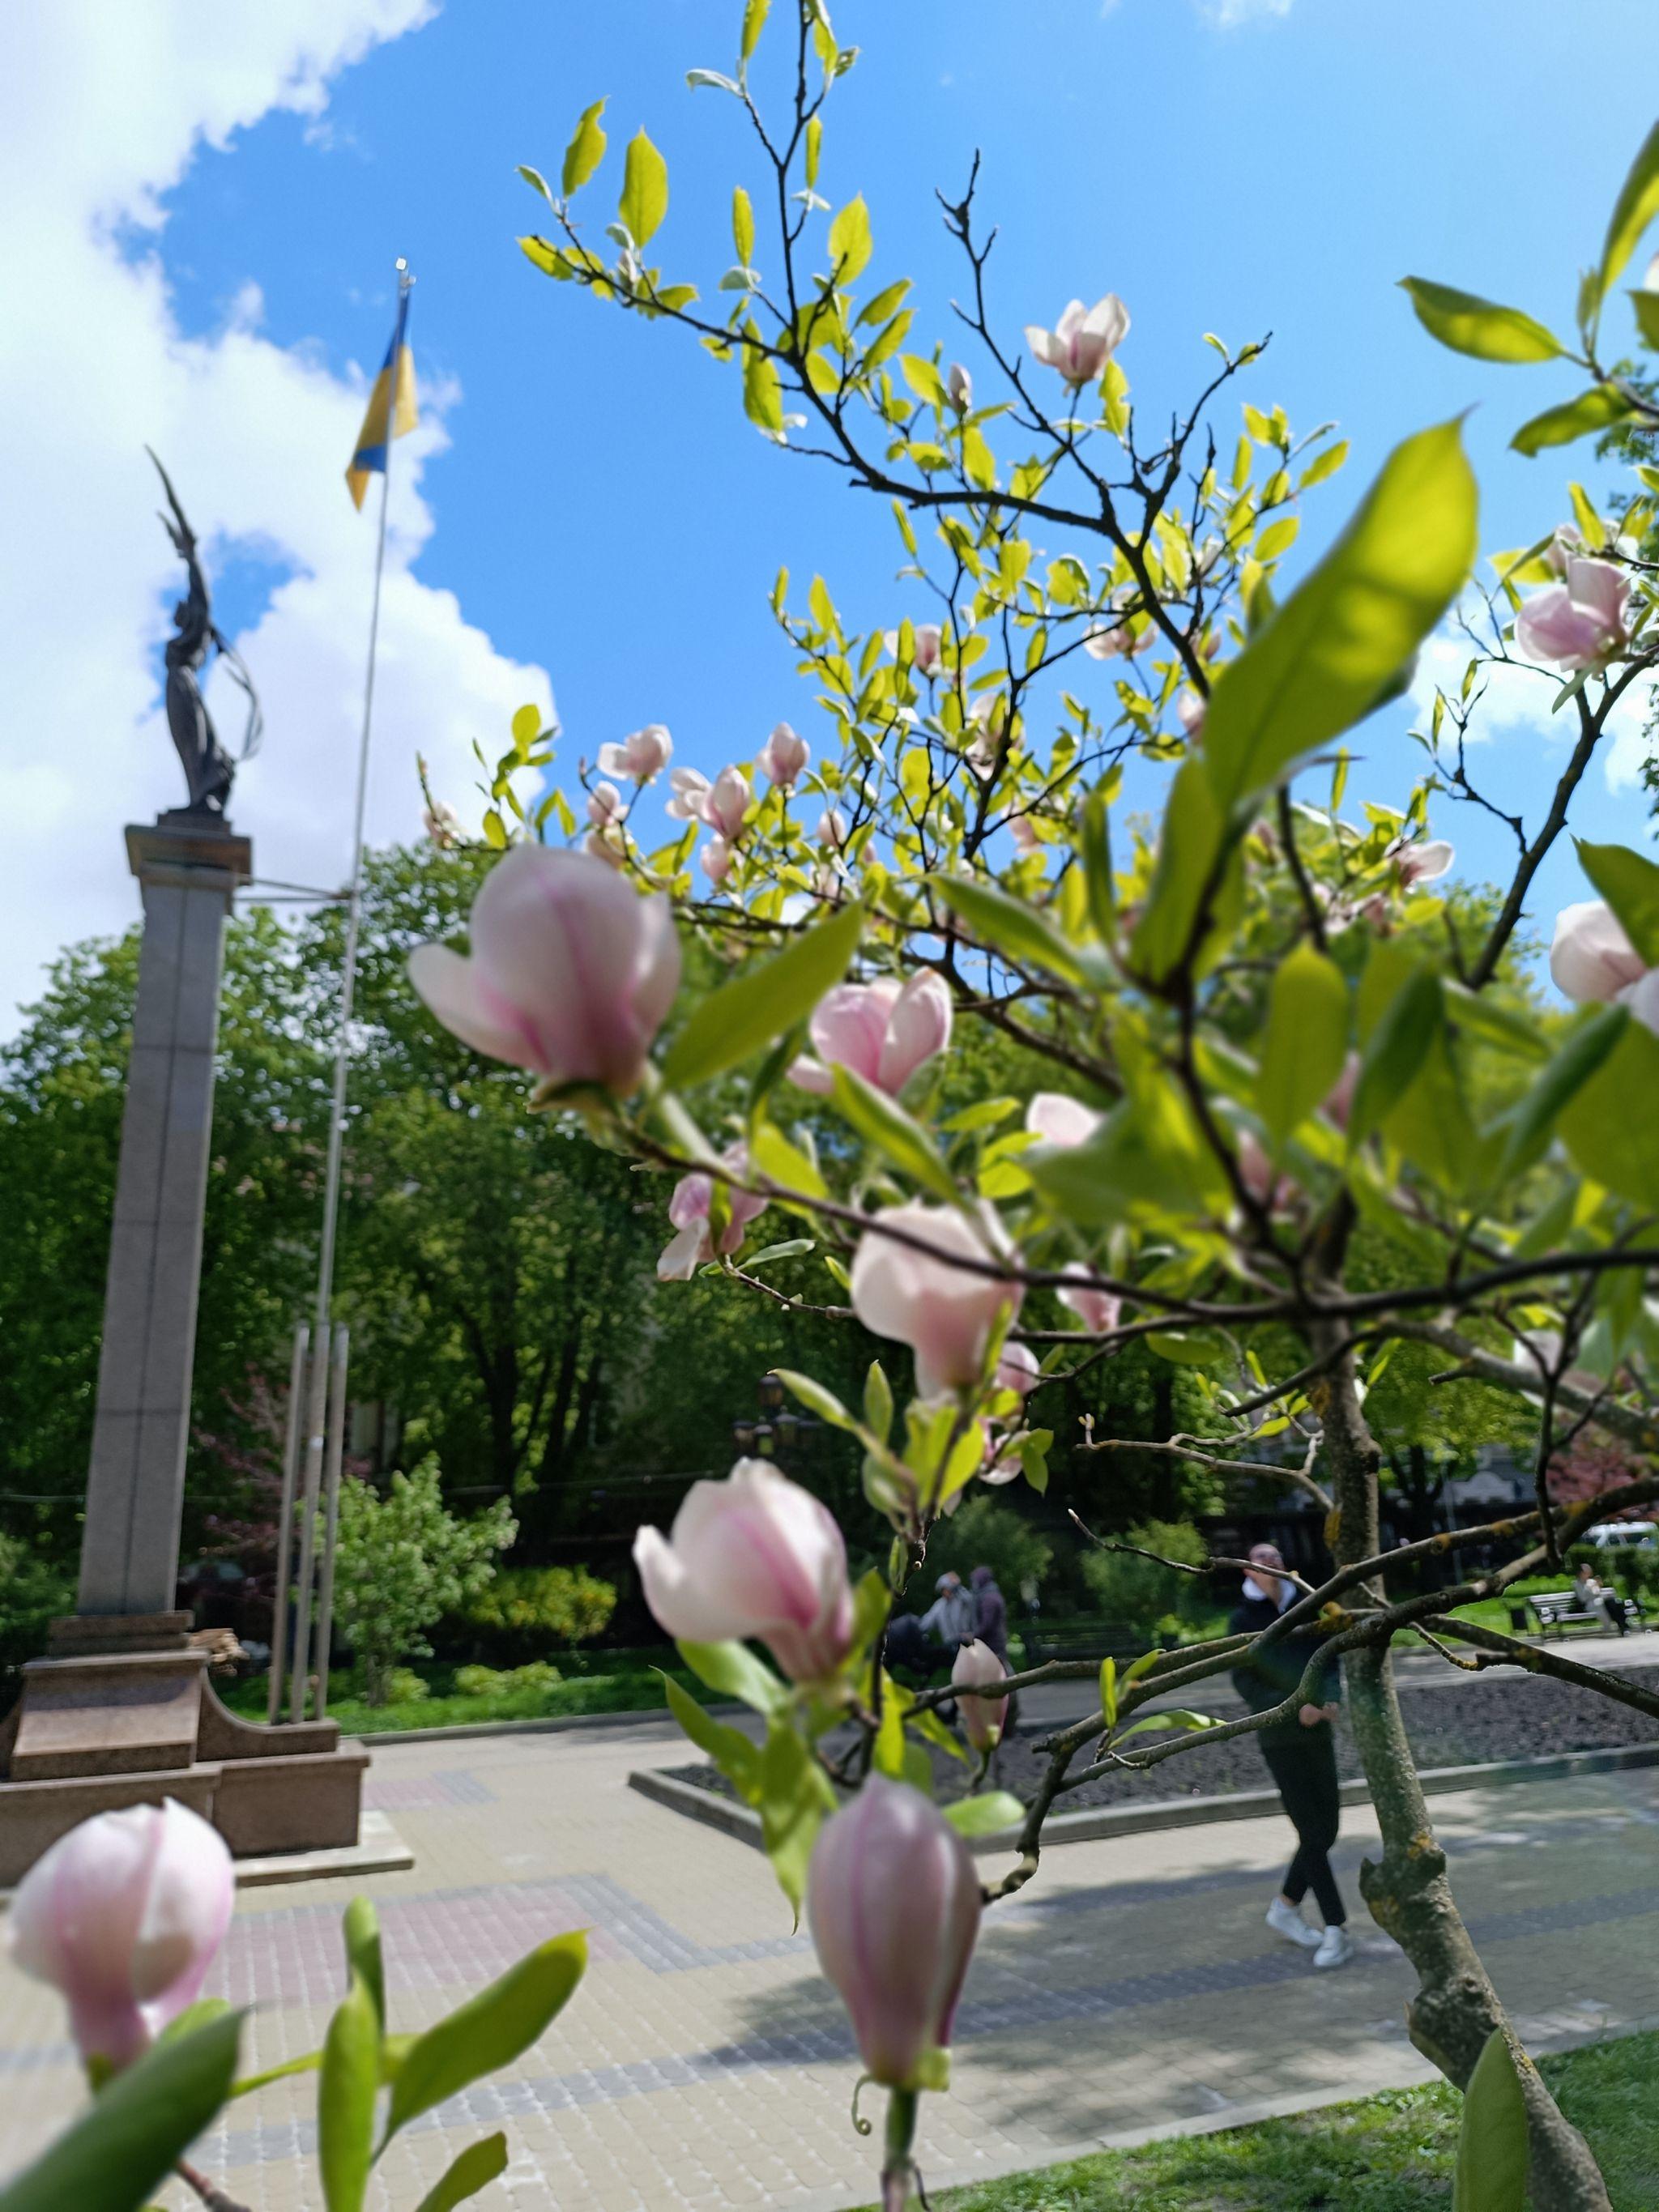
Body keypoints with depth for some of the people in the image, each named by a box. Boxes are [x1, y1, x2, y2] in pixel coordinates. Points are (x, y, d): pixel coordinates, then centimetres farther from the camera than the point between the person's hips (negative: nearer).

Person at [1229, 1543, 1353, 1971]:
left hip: (1320, 1734, 5)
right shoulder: (1243, 1621, -3)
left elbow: (1330, 1659, 6)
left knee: (1326, 1830, 9)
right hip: (1280, 1739, -4)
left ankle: (1285, 1908, 27)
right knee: (1313, 1834, -6)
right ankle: (1336, 1930, 4)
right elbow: (1245, 1682, -8)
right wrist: (1293, 1709, -20)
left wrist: (1332, 1698, -14)